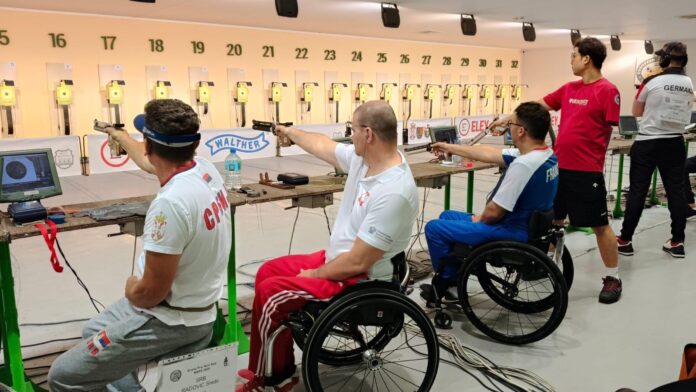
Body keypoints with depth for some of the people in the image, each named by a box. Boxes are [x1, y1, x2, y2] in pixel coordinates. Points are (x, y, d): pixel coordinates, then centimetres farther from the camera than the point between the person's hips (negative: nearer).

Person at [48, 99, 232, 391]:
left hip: (172, 321, -9)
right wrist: (120, 136, 35)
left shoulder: (170, 203, -32)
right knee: (93, 331, 28)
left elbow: (151, 292, -25)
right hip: (194, 305, 9)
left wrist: (130, 291, -2)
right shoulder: (204, 169, -6)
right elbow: (151, 163, 18)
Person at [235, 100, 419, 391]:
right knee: (269, 271, 12)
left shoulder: (393, 193, -31)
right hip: (337, 259, 10)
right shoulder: (363, 157, -3)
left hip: (360, 280, -10)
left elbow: (358, 262, -28)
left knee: (270, 293, -15)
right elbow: (323, 146, 18)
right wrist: (290, 133, 33)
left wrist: (314, 275, -13)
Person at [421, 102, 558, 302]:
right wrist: (450, 148, 20)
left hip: (512, 233, -10)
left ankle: (447, 283, 17)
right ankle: (454, 281, 24)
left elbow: (495, 211, -24)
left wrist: (478, 219, 0)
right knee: (447, 217, 20)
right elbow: (489, 154, 13)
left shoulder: (523, 165, -29)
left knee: (434, 228, -3)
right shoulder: (546, 155, 3)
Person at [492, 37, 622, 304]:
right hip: (559, 166, 7)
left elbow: (608, 130, -10)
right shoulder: (568, 89, 11)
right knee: (553, 219, 17)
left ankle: (612, 278, 15)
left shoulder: (607, 90, -9)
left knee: (599, 225, 2)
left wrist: (591, 157, -10)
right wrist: (507, 119, 19)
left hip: (587, 171, -7)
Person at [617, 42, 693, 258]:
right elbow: (679, 110, 17)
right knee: (676, 191, 8)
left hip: (647, 143, -4)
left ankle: (625, 240, 6)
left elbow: (636, 112, 2)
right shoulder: (689, 84, 5)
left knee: (637, 191, 1)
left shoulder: (652, 82, -10)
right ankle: (677, 242, 13)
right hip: (675, 143, 4)